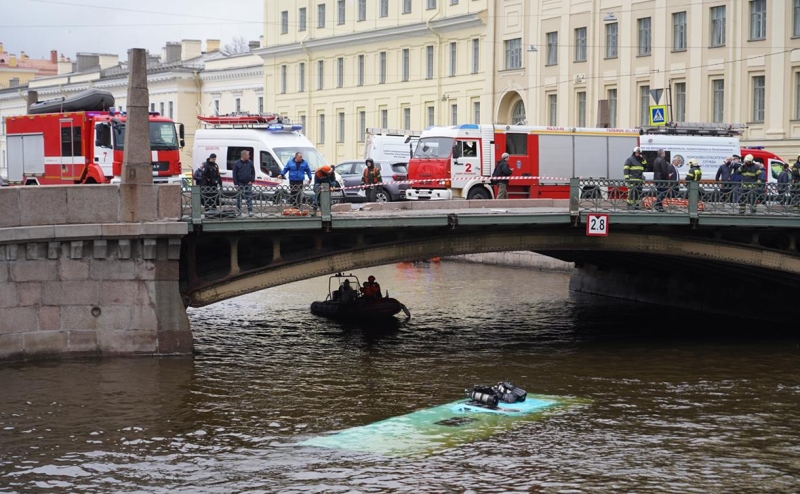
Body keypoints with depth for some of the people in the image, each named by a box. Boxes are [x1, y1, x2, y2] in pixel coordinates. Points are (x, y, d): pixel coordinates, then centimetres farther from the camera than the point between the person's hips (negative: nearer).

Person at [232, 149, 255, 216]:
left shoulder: (250, 162, 5)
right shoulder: (236, 163, -2)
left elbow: (253, 172, 10)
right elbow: (234, 174, -2)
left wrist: (252, 181, -2)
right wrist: (236, 183, -8)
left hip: (248, 183, 1)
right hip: (240, 184, -1)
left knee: (249, 197, -3)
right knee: (239, 198, 4)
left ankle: (250, 211, -3)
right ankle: (238, 211, 13)